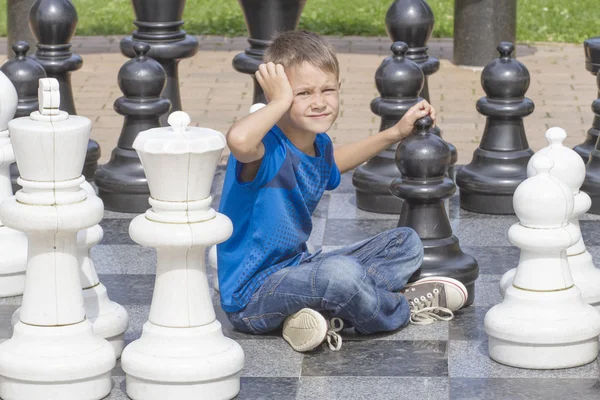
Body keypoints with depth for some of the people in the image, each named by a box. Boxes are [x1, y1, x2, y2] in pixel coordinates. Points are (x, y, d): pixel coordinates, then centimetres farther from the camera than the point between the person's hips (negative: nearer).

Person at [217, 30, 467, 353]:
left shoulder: (318, 144, 4)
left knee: (405, 243, 16)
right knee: (342, 272, -38)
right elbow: (238, 140, -50)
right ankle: (402, 309, -2)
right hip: (252, 295, -10)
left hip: (297, 267, 10)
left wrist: (396, 133, 26)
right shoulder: (267, 148, -23)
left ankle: (328, 311, -11)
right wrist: (281, 101, -32)